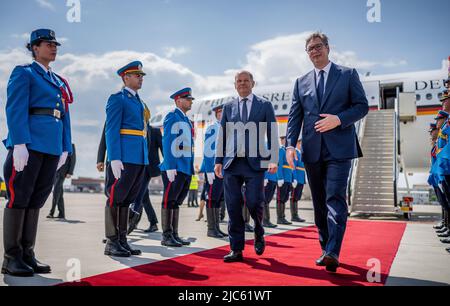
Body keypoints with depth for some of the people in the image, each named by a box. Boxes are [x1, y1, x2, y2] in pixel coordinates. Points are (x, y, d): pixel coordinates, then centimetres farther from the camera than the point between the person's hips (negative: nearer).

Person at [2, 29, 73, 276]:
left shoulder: (59, 81, 23)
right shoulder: (23, 73, 3)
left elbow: (64, 116, 19)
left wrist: (65, 148, 12)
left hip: (52, 147, 6)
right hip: (29, 144, -6)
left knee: (36, 200, 7)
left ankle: (27, 254, 12)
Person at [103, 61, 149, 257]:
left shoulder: (139, 102, 22)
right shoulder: (117, 99, -2)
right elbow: (111, 130, -10)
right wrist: (115, 158, -19)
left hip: (140, 158, 8)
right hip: (124, 158, -8)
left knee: (127, 199, 10)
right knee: (116, 198, -2)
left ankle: (122, 241, 16)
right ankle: (112, 243, 4)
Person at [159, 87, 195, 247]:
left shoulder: (187, 120, 20)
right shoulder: (172, 117, -5)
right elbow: (167, 143, -13)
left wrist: (191, 169, 19)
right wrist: (170, 167, -19)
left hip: (186, 169, 9)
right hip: (174, 168, -8)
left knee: (177, 202, 11)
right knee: (169, 201, -3)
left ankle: (174, 235, 17)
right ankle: (166, 236, 3)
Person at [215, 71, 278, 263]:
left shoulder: (265, 105, 9)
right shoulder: (228, 107, 15)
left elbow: (272, 133, 3)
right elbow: (222, 135, 13)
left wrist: (273, 159, -7)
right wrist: (218, 160, 6)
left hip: (255, 162, -2)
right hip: (232, 162, 2)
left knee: (254, 202, -10)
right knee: (233, 206, 1)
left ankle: (259, 234, 22)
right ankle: (236, 250, 10)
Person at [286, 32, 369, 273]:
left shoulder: (348, 74, 8)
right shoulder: (301, 82, 15)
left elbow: (362, 106, 2)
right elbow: (295, 116, 9)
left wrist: (339, 119, -15)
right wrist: (290, 144, -5)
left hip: (339, 148, -4)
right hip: (312, 151, 4)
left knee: (335, 198, -14)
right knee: (319, 203, 8)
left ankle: (333, 253, -17)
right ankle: (326, 249, 19)